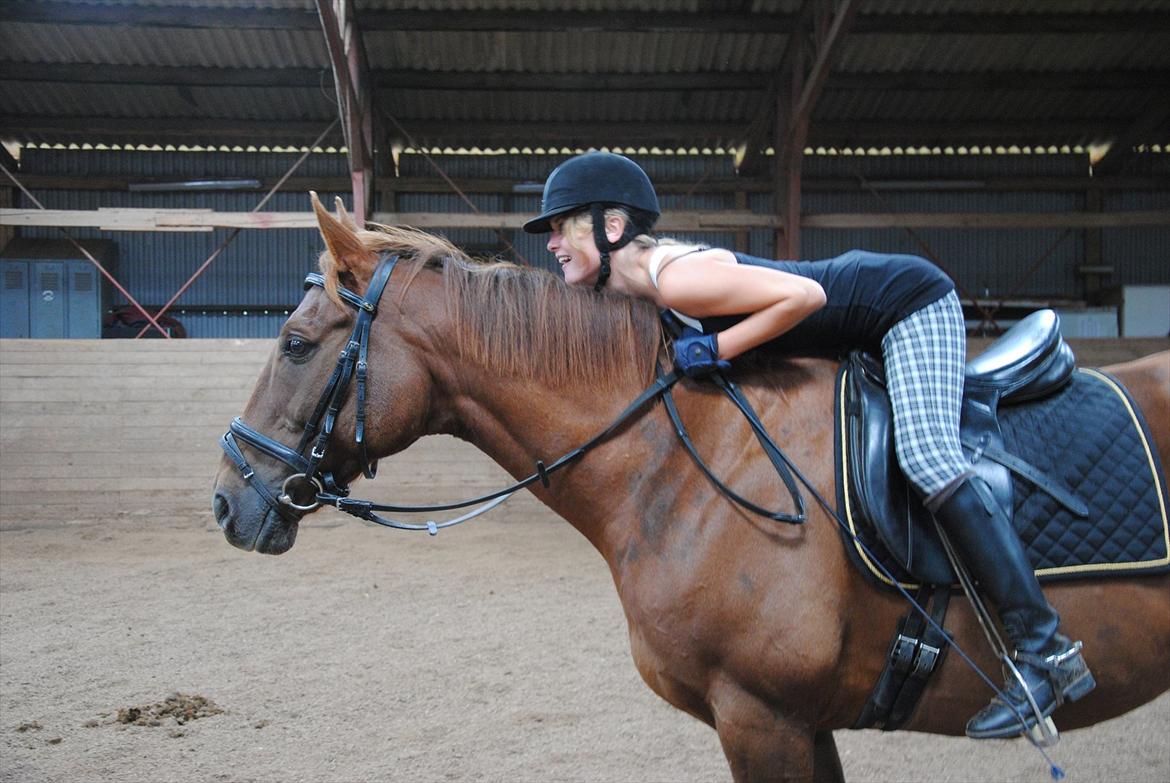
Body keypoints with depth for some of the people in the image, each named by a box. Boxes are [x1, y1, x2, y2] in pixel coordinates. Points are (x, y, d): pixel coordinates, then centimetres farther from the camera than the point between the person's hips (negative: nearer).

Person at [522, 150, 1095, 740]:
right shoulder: (645, 283, 1)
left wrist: (717, 348, -27)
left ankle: (1046, 653, -21)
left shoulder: (678, 279, -28)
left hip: (911, 303, -11)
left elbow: (805, 294, -32)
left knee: (928, 459, -23)